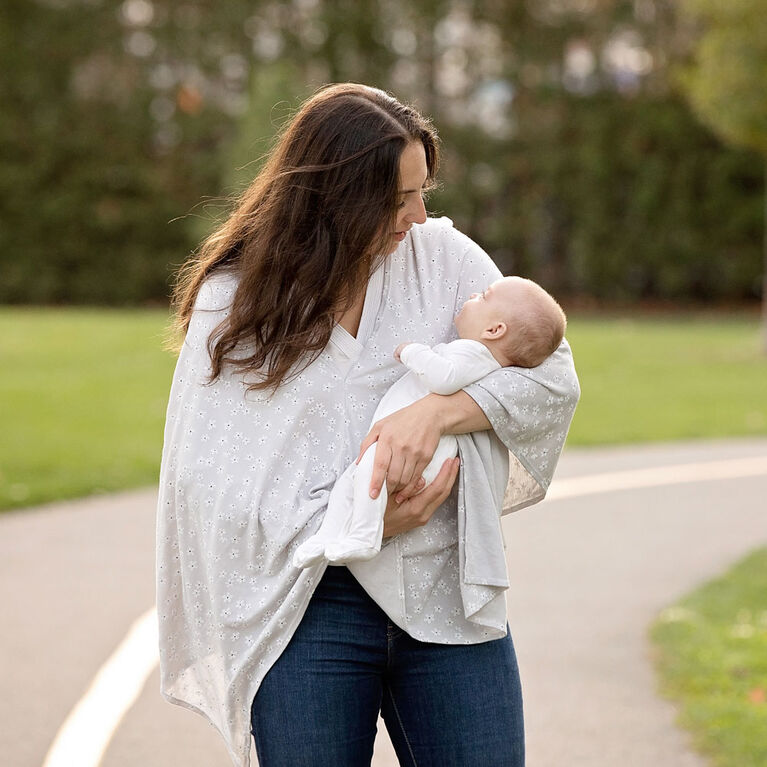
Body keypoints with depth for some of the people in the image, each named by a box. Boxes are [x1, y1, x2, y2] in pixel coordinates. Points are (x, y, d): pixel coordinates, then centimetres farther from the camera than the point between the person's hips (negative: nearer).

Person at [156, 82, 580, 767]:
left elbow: (553, 376, -2)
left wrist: (439, 410, -20)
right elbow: (206, 479, -7)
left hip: (449, 599, 2)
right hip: (310, 607, -1)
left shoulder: (443, 256, 3)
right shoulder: (232, 300, -1)